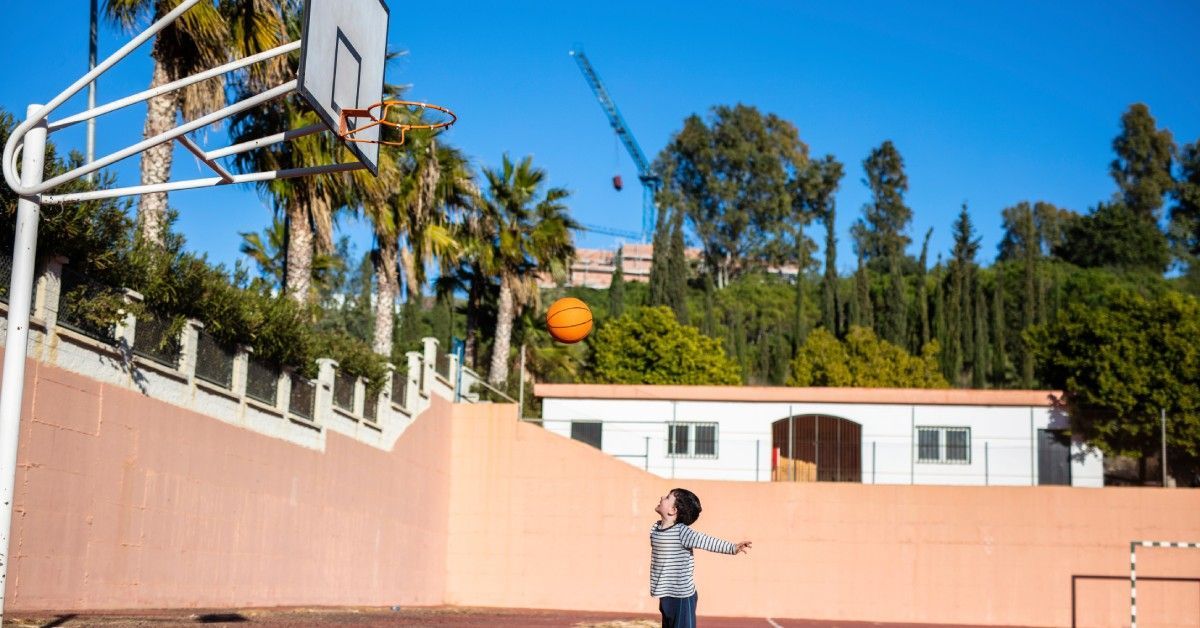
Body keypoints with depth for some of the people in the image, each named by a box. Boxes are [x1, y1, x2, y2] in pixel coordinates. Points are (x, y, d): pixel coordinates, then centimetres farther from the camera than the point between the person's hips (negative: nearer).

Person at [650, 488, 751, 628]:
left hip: (682, 596, -8)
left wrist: (733, 547, -41)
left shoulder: (682, 531, -19)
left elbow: (707, 542, -28)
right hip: (665, 595, 8)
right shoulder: (655, 528, 5)